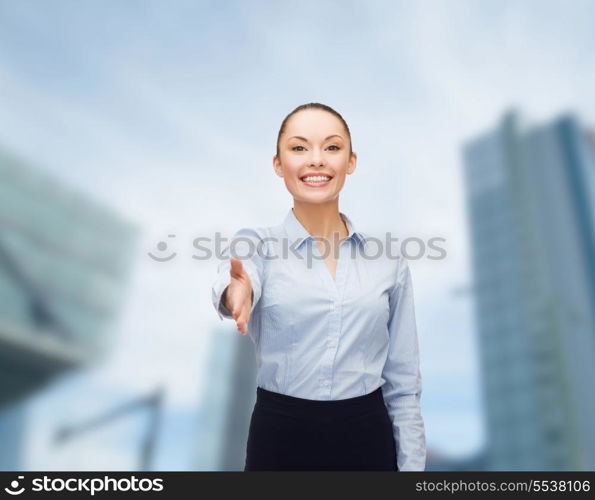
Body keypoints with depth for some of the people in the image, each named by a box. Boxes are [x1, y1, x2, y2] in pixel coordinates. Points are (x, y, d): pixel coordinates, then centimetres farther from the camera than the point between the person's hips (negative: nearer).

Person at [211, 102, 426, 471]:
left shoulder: (388, 260, -1)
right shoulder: (256, 244, -5)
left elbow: (403, 383, 2)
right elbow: (231, 284, -30)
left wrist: (412, 465, 0)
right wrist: (237, 292, -52)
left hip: (367, 440, 1)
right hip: (280, 439, -1)